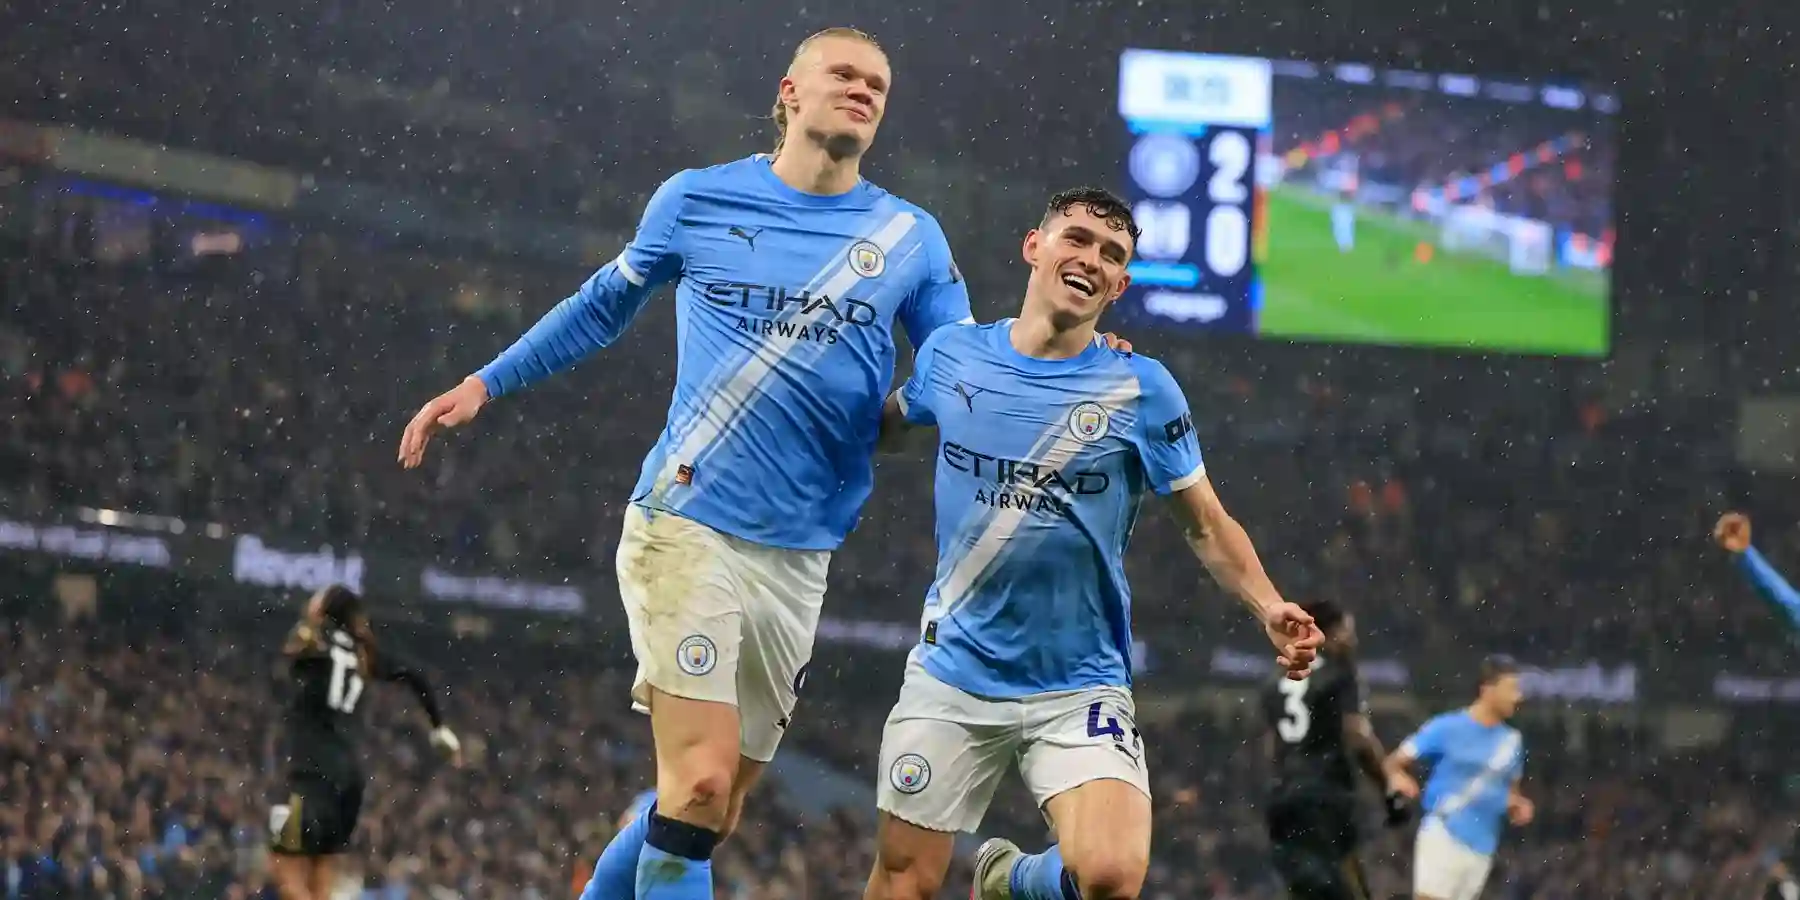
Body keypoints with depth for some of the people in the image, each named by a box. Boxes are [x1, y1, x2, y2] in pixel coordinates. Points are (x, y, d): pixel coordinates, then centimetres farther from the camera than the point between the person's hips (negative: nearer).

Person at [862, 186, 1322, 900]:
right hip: (952, 673, 2)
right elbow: (887, 431, 21)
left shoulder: (1141, 388, -5)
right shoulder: (950, 356, 1)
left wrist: (1270, 609, -14)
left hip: (1081, 689, -2)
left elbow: (1207, 526, 1)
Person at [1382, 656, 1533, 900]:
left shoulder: (1511, 741, 12)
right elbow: (1395, 762, -3)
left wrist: (1518, 806, 3)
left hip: (1482, 848, 5)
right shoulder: (1447, 728, -5)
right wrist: (1397, 777, -26)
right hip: (1444, 836, -5)